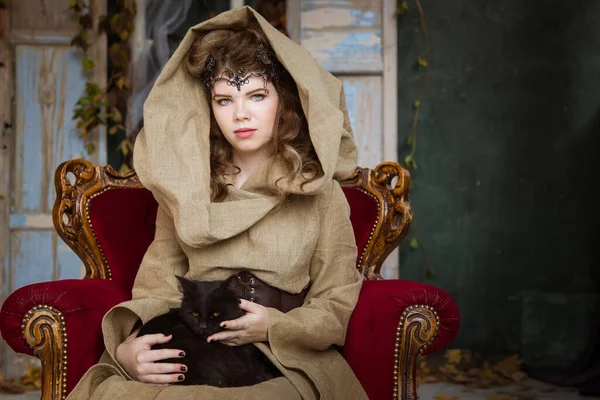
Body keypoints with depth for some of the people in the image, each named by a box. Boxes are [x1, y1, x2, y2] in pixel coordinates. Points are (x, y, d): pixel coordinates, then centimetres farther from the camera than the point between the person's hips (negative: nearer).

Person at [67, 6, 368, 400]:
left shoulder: (319, 191, 5)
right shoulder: (185, 189, 12)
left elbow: (335, 305, 5)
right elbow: (159, 288, 8)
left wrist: (275, 328, -15)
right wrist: (126, 348, -13)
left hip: (283, 365, -2)